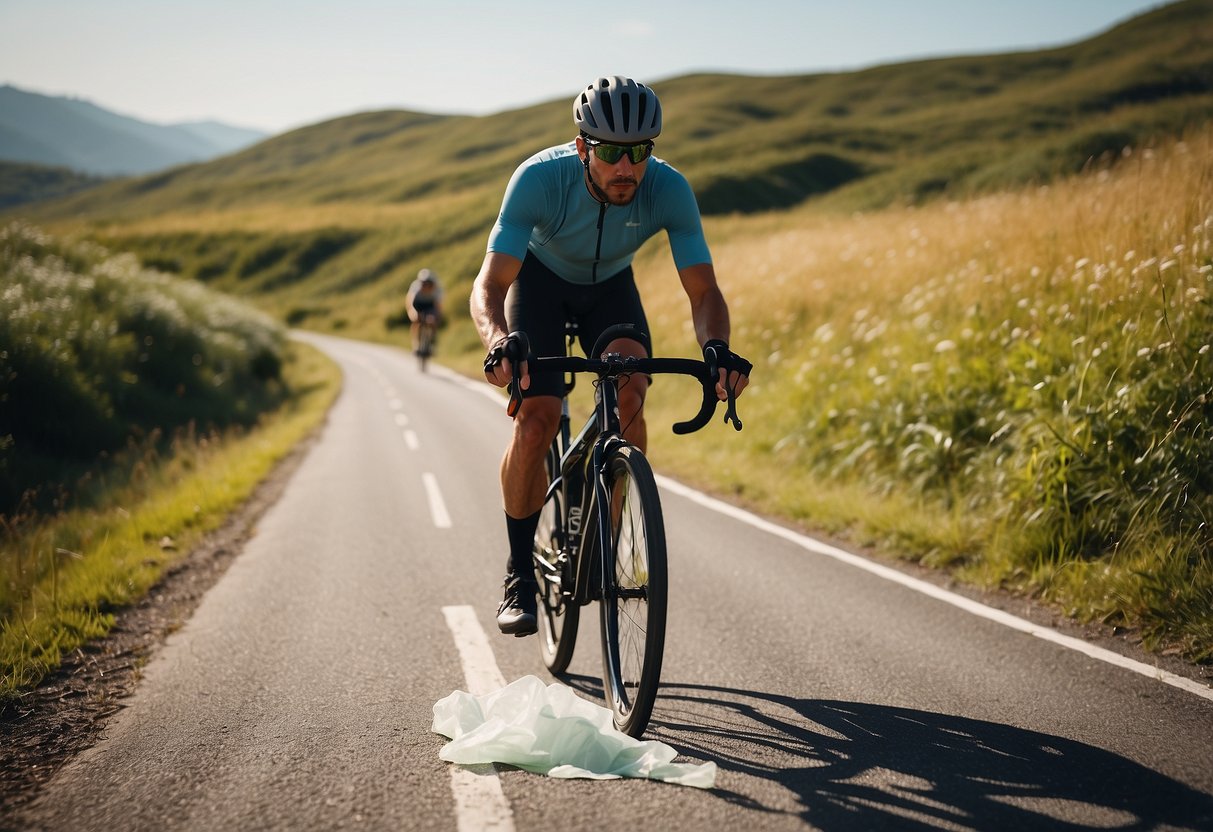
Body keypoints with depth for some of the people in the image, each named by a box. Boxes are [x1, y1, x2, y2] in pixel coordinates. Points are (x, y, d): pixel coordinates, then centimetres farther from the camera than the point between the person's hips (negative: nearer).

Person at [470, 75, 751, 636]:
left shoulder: (669, 190, -30)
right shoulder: (540, 178, -36)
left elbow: (703, 291, -27)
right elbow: (489, 285, -37)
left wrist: (717, 348, -48)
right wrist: (499, 343, -58)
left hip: (610, 285, 2)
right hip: (540, 279, -2)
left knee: (630, 393, -25)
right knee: (537, 420, -19)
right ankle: (519, 573, -2)